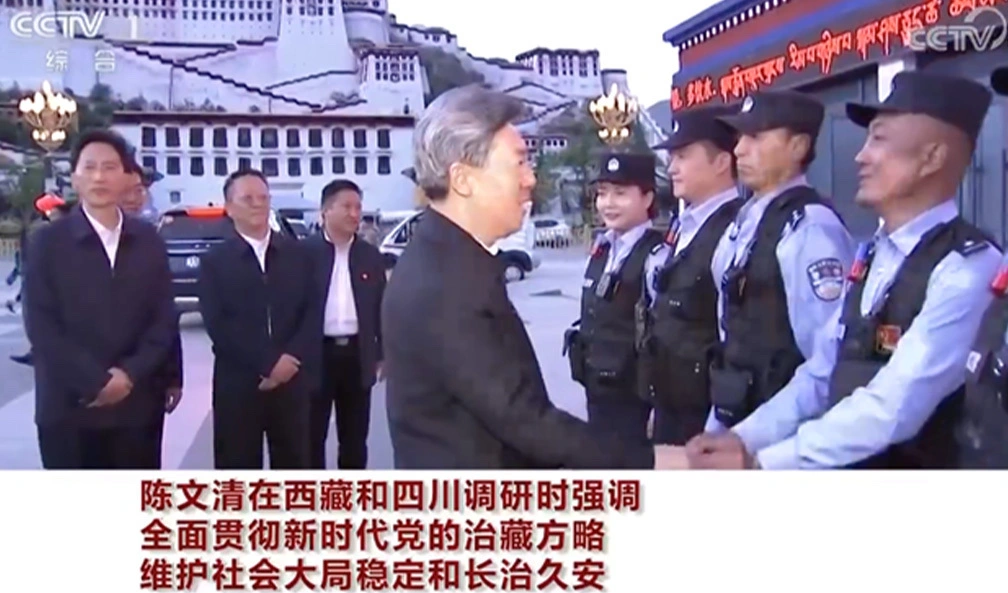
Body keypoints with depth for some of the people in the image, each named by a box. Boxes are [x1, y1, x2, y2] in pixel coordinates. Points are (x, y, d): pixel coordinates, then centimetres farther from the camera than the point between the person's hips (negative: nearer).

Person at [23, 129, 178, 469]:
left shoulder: (148, 241, 8)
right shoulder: (48, 241, 0)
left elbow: (164, 318, 5)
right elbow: (41, 326, -6)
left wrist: (130, 374, -9)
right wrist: (97, 381, -14)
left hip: (137, 404, 3)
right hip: (68, 406, -2)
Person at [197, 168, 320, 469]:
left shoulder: (297, 254, 9)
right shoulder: (214, 261, 2)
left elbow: (312, 313, 2)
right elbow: (217, 324, -8)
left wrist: (290, 360, -12)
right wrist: (268, 362, -16)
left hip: (292, 381, 2)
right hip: (237, 384, -2)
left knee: (292, 465, 10)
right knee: (238, 470, 5)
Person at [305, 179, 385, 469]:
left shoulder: (370, 255, 8)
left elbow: (381, 307, 10)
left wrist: (383, 353, 7)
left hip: (357, 353, 3)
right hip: (316, 353, -3)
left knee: (355, 438, 12)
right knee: (312, 435, 7)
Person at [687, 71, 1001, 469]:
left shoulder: (968, 270, -16)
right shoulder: (870, 258, 9)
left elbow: (892, 410, -23)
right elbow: (821, 374, 8)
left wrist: (759, 463, -21)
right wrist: (744, 438, -4)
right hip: (838, 466, 6)